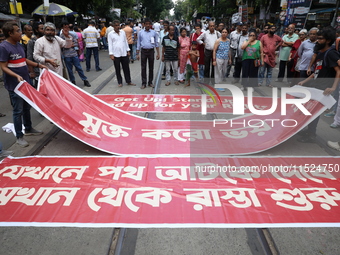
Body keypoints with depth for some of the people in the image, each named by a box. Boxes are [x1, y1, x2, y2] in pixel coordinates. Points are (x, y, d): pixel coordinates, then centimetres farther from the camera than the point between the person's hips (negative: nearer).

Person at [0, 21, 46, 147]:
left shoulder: (18, 45, 10)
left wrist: (38, 65, 20)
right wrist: (17, 76, -31)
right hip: (14, 85, -8)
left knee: (26, 107, 19)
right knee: (18, 111, -1)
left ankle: (28, 129, 35)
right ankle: (19, 137, 10)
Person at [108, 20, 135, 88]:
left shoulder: (123, 32, 9)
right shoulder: (110, 34, 0)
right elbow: (110, 44, -1)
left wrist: (128, 50, 12)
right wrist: (111, 54, -7)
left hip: (124, 53, 3)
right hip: (116, 54, -2)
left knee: (126, 68, 7)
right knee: (117, 69, 4)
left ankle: (128, 81, 17)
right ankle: (120, 82, 15)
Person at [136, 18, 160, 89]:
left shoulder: (154, 33, 3)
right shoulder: (140, 33, 4)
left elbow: (156, 43, 6)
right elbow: (138, 43, 8)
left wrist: (158, 53, 2)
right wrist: (137, 54, 4)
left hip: (151, 51, 0)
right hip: (143, 51, 0)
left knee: (151, 67, 7)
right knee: (143, 67, 1)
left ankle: (150, 82, 17)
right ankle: (143, 83, 8)